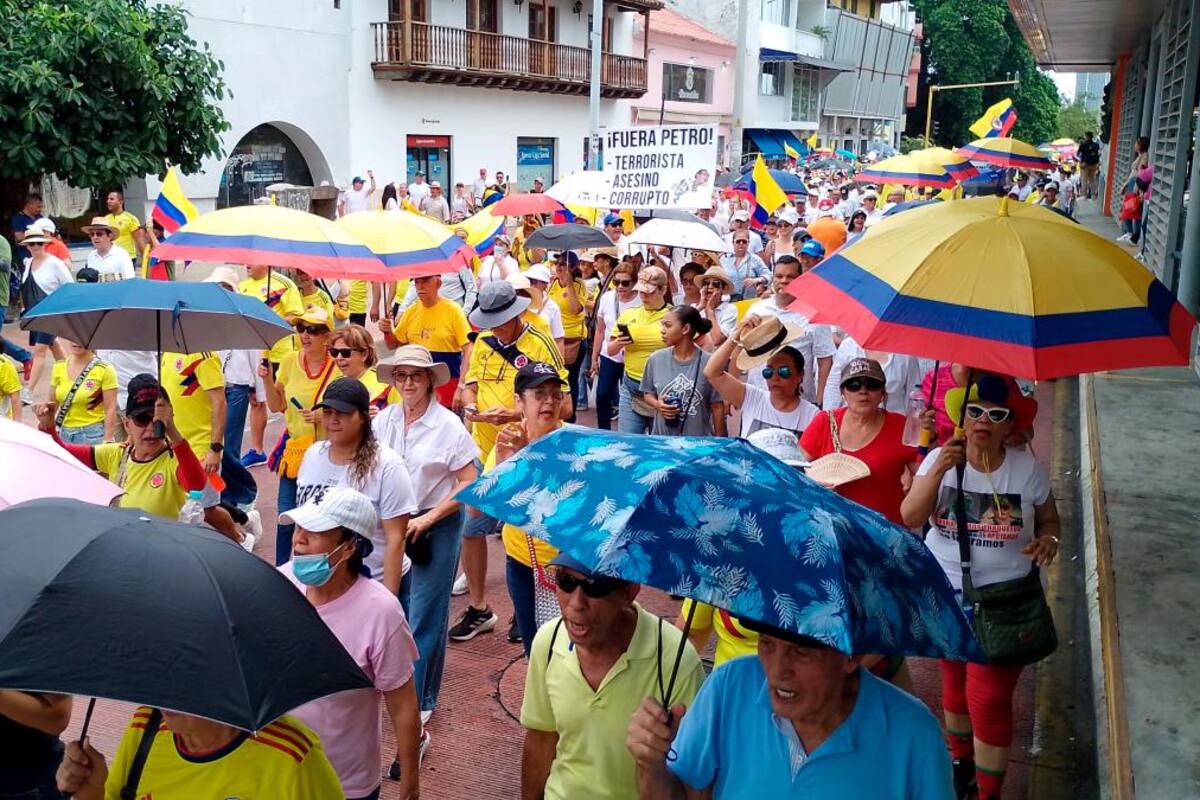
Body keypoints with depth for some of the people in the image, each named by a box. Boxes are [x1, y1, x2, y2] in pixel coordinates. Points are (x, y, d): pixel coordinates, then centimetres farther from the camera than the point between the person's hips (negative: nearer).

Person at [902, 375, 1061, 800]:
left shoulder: (1028, 468, -8)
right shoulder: (940, 458, -7)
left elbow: (1049, 520, 6)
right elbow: (910, 517, -16)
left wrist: (1048, 540, -17)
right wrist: (937, 470, -29)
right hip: (946, 595, 2)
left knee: (989, 699, -2)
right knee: (955, 681, 21)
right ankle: (961, 760, 45)